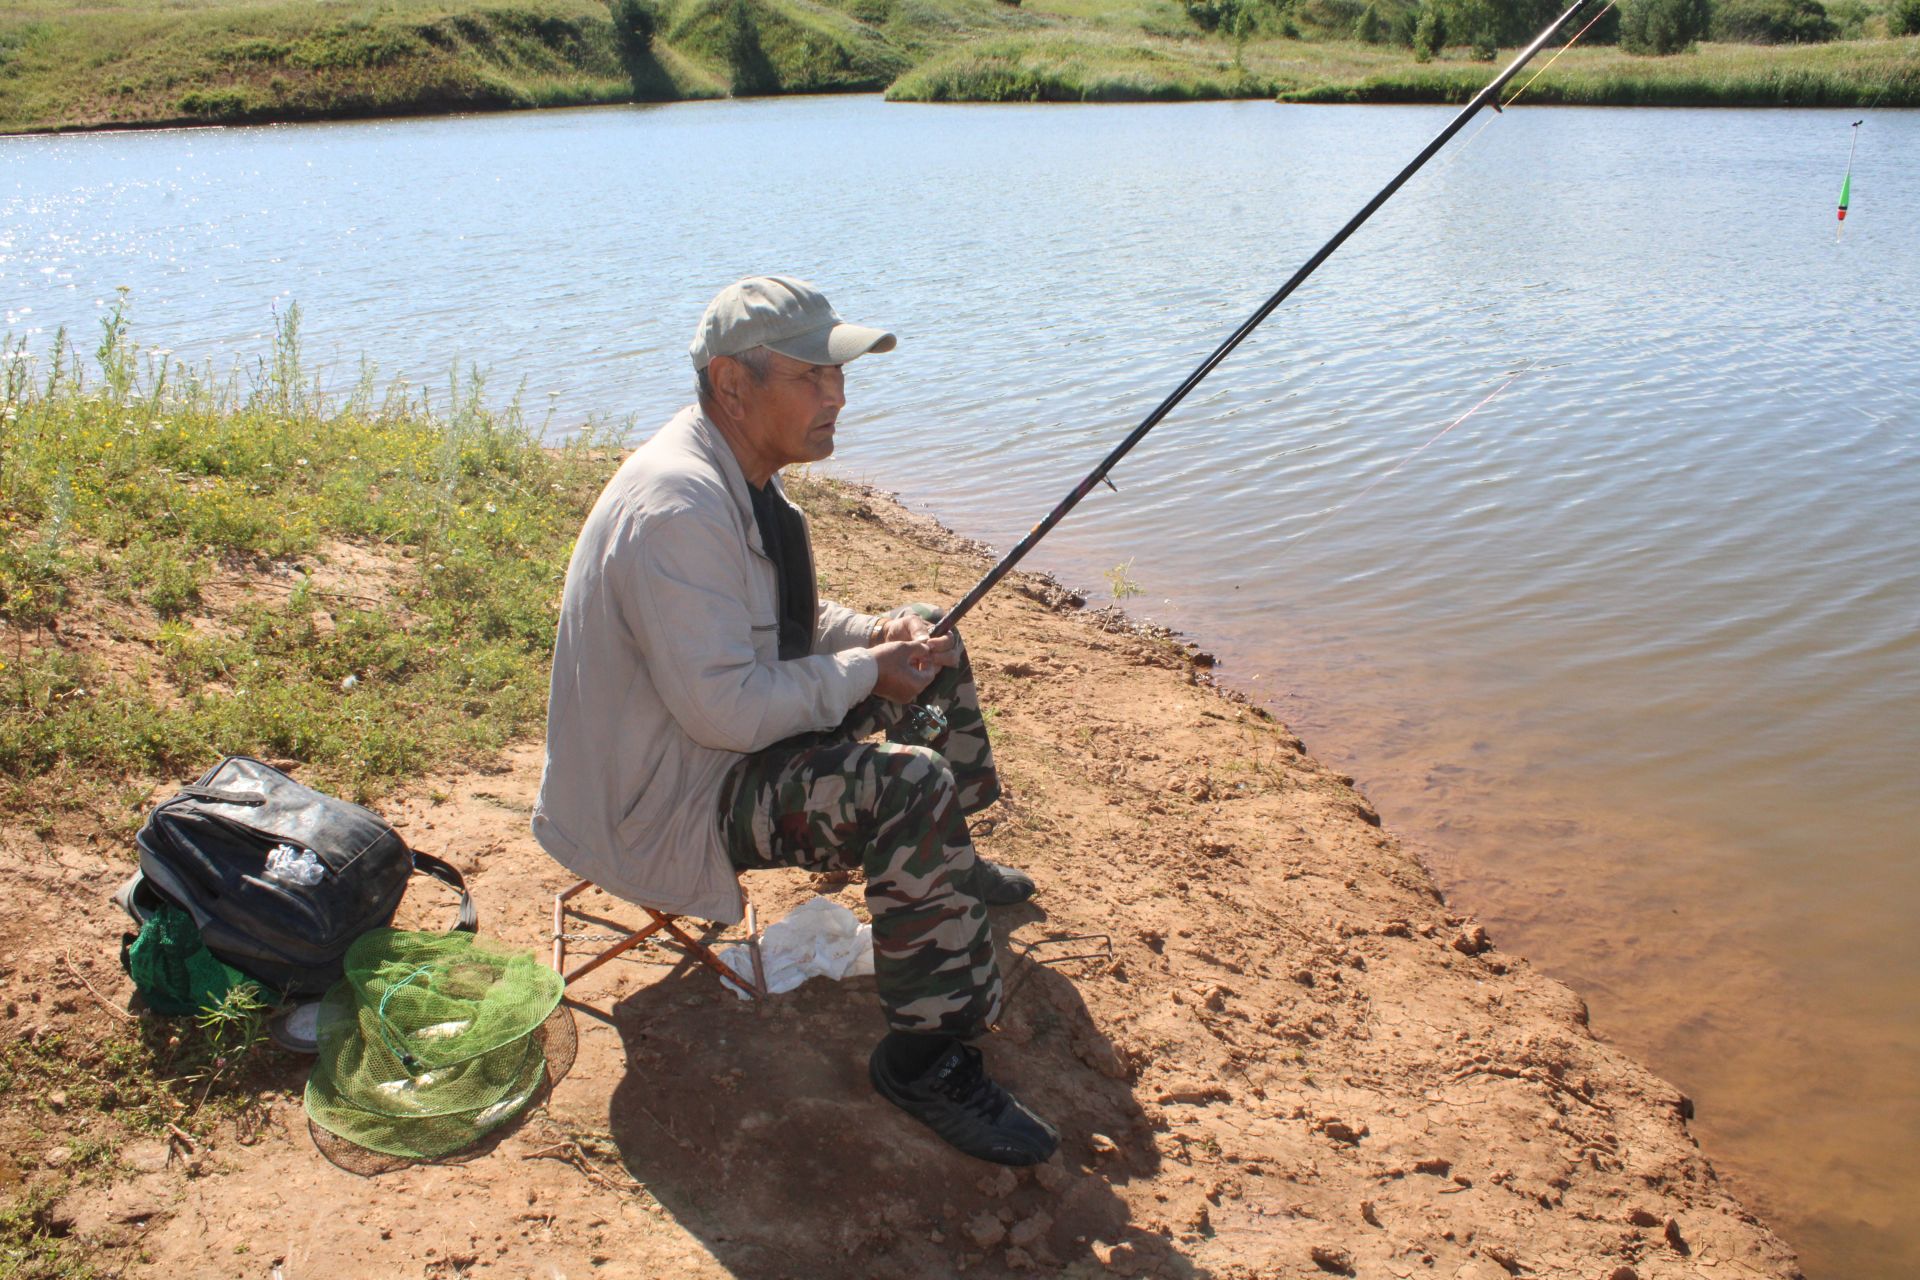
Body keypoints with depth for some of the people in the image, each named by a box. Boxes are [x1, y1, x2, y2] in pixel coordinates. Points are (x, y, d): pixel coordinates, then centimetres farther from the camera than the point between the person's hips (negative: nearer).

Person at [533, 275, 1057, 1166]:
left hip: (730, 723, 11)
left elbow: (788, 617, 16)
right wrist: (865, 671, -20)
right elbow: (725, 709, -33)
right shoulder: (677, 506, -29)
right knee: (912, 791, -30)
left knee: (930, 643, 18)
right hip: (664, 802, -11)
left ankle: (948, 866, 36)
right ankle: (926, 1056, -16)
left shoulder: (740, 474, 4)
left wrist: (875, 633, -3)